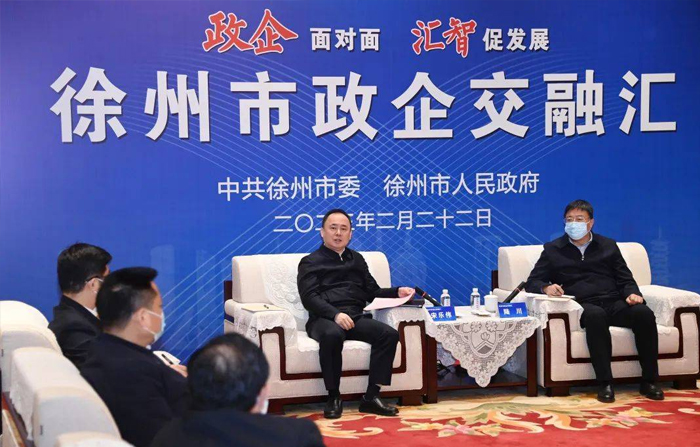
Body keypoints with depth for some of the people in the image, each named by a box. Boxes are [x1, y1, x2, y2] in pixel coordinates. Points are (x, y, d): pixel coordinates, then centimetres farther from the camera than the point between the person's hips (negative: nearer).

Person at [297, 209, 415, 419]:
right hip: (324, 319, -4)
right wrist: (335, 314, -21)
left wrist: (397, 292, 6)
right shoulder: (310, 263, 12)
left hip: (356, 318, 5)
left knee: (389, 334, -24)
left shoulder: (357, 260, 29)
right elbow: (310, 297, -3)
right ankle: (333, 397, -25)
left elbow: (373, 292, 26)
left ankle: (371, 396, -24)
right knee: (332, 335, -39)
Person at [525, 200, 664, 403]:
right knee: (595, 315, -39)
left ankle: (649, 381, -22)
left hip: (614, 303, 3)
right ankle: (605, 384, -38)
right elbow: (532, 282, 12)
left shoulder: (608, 246, 24)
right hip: (583, 306, -3)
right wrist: (546, 287, -12)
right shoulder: (553, 249, 18)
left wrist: (632, 293, -4)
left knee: (644, 313, -29)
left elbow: (625, 279, 19)